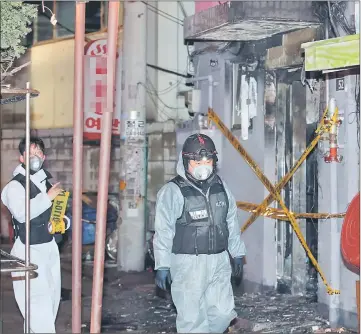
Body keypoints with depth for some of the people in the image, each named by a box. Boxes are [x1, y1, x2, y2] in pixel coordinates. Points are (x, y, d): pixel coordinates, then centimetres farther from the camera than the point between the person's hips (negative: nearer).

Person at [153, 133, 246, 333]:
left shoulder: (221, 187, 9)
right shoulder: (172, 191, -9)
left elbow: (232, 223, 19)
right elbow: (163, 231, -10)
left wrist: (238, 253, 21)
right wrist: (162, 266, -13)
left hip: (219, 261, 5)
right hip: (188, 264, -5)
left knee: (223, 313, 5)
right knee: (193, 317, -2)